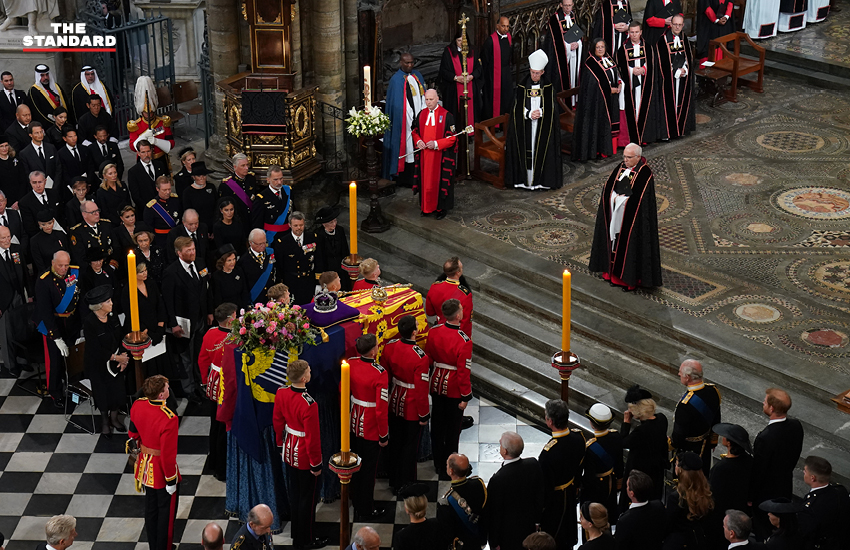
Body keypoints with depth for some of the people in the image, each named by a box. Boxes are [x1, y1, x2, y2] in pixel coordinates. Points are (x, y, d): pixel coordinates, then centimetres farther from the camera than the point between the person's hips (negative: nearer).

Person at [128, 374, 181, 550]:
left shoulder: (137, 406, -12)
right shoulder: (169, 419, -32)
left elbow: (133, 434, 6)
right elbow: (168, 454, -26)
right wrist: (171, 481, -14)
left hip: (145, 467, 7)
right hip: (162, 470, -7)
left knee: (151, 508, 23)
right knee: (166, 511, 13)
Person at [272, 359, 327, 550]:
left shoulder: (281, 393, -11)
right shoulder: (309, 405, -33)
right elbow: (312, 438, -24)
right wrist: (316, 464, -12)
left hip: (289, 453, 7)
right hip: (305, 458, -7)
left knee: (293, 494, 22)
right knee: (307, 498, 10)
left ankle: (296, 534, 41)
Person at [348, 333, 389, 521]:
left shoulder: (350, 364, -9)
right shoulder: (380, 374, -27)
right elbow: (381, 408, -23)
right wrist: (384, 435, -10)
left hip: (353, 425, 6)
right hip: (371, 429, -6)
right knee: (368, 470, 10)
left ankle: (356, 502, 42)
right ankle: (365, 511, 24)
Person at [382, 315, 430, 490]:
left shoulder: (390, 346, -12)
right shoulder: (420, 357, -29)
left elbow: (384, 375, 1)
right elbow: (421, 390, -23)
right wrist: (424, 414, -9)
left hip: (395, 404, 6)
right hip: (412, 409, -6)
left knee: (395, 442, 22)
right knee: (410, 446, 13)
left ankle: (394, 480, 38)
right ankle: (404, 486, 27)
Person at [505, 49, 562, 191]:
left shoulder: (549, 88, 3)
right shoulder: (521, 88, 3)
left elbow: (552, 108, 1)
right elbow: (517, 109, 0)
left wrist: (541, 112, -17)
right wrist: (529, 114, -16)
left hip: (544, 127, 0)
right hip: (525, 128, 0)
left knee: (541, 151, -3)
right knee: (526, 151, -2)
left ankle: (541, 179, 4)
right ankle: (525, 178, 4)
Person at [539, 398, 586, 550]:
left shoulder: (549, 452, -38)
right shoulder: (578, 437, -17)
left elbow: (545, 485, -26)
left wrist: (539, 507, -11)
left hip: (553, 499, -6)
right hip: (571, 493, 6)